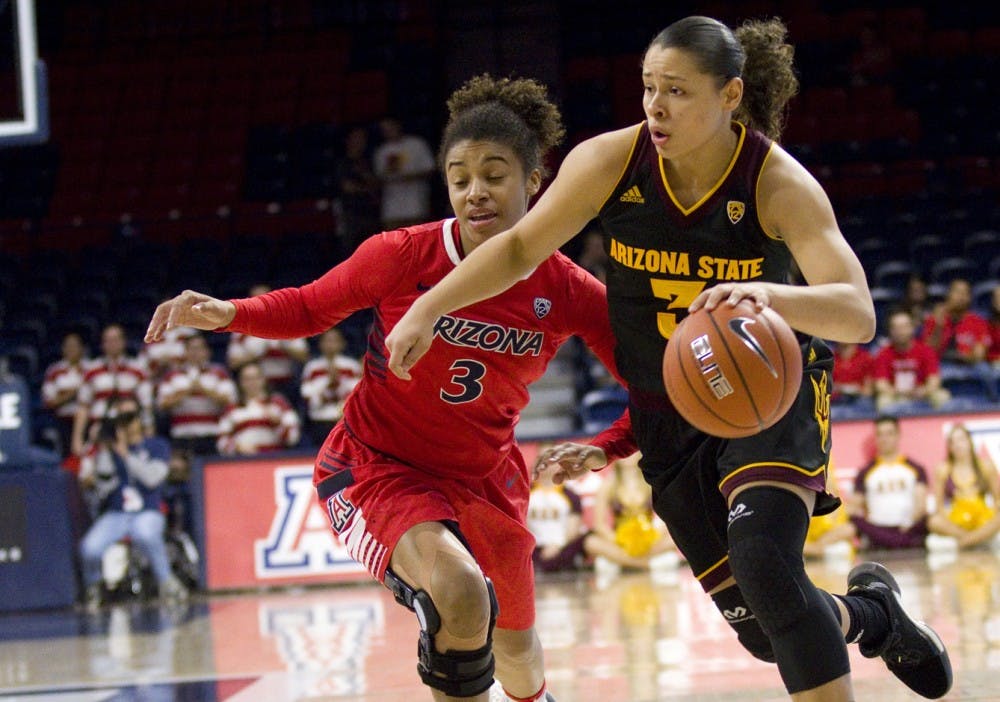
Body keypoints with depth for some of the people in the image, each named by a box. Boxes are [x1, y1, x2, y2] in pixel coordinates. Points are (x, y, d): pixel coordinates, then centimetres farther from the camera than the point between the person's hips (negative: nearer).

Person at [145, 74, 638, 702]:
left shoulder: (567, 291, -16)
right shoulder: (405, 255, -21)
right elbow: (309, 307, -5)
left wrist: (606, 449, -24)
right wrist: (226, 313, -22)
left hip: (486, 479, 4)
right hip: (376, 467, -4)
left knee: (516, 649, 23)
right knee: (460, 593, -35)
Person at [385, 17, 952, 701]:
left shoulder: (780, 183, -22)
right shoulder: (611, 161, -15)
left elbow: (858, 314, -33)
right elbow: (521, 247, 0)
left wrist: (769, 296, -53)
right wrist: (428, 309, -11)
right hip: (668, 414, 3)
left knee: (764, 563, -29)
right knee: (761, 626, 3)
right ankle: (872, 612, 36)